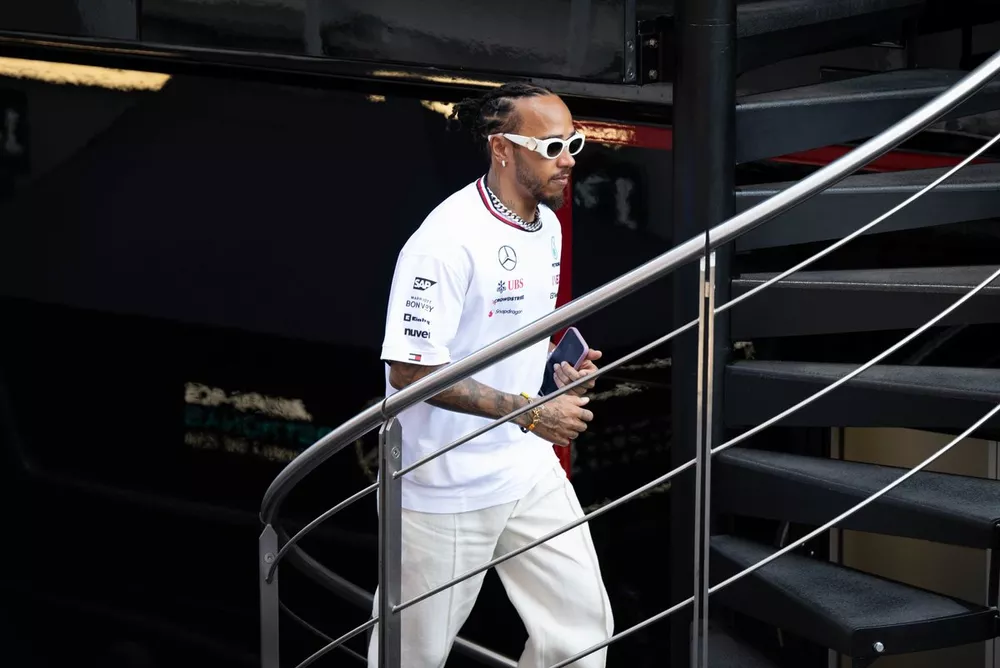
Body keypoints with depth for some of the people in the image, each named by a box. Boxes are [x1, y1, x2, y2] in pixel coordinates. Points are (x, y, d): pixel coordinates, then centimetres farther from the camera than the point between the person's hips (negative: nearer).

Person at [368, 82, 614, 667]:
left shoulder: (547, 225, 6)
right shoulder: (447, 240, -23)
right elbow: (411, 369, -24)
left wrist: (560, 367, 1)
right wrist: (530, 413, -24)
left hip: (529, 468, 8)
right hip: (446, 484, -8)